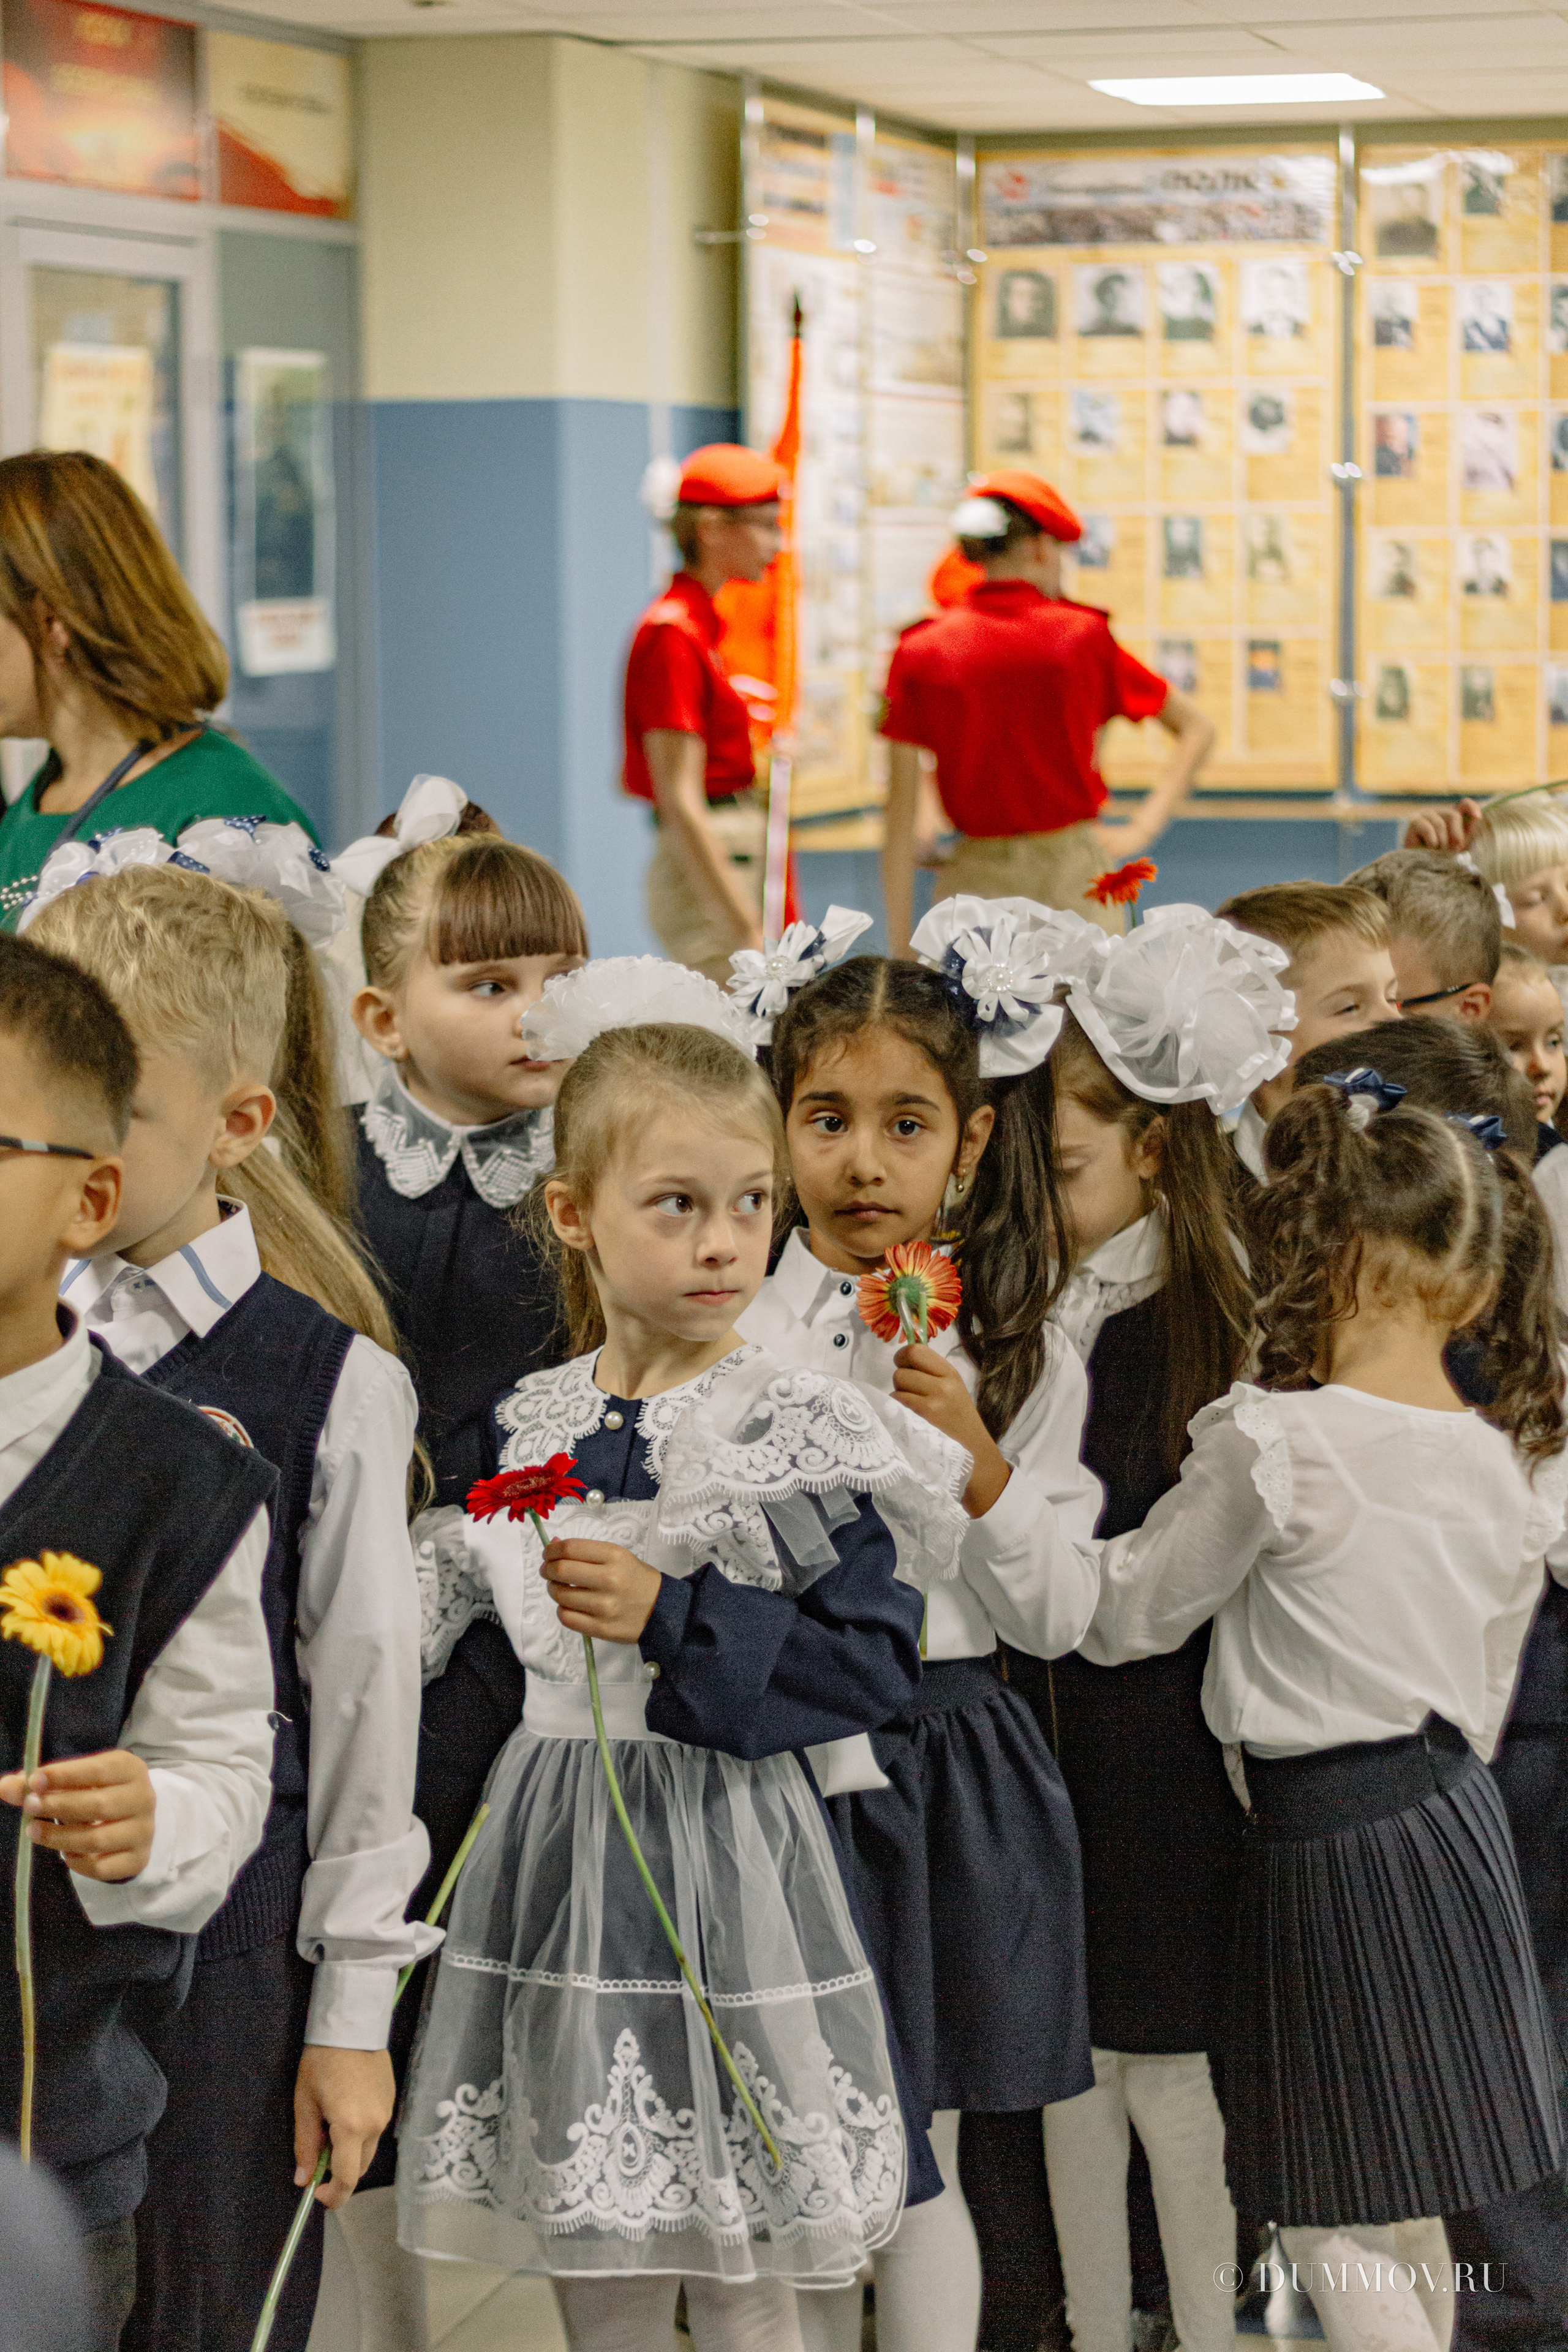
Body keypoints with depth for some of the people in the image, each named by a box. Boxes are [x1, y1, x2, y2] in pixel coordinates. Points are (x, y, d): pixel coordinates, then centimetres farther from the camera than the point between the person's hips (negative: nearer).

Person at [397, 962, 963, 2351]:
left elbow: (876, 1663, -14)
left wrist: (672, 1616, -18)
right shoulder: (524, 1429, 6)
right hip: (554, 1857, 4)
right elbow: (454, 1637, 18)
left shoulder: (803, 1436, -8)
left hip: (723, 1863, -4)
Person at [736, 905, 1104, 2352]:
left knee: (922, 2170, 6)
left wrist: (979, 1466, -10)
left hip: (956, 1782, 1)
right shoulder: (728, 1340, -2)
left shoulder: (1021, 1356, 4)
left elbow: (1059, 1619, 2)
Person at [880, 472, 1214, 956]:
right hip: (1074, 873, 0)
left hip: (976, 880, 0)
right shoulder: (1082, 636, -1)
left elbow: (900, 814, -2)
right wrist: (1142, 829, 8)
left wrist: (901, 949, 2)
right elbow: (1198, 729, 9)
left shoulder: (920, 653, -1)